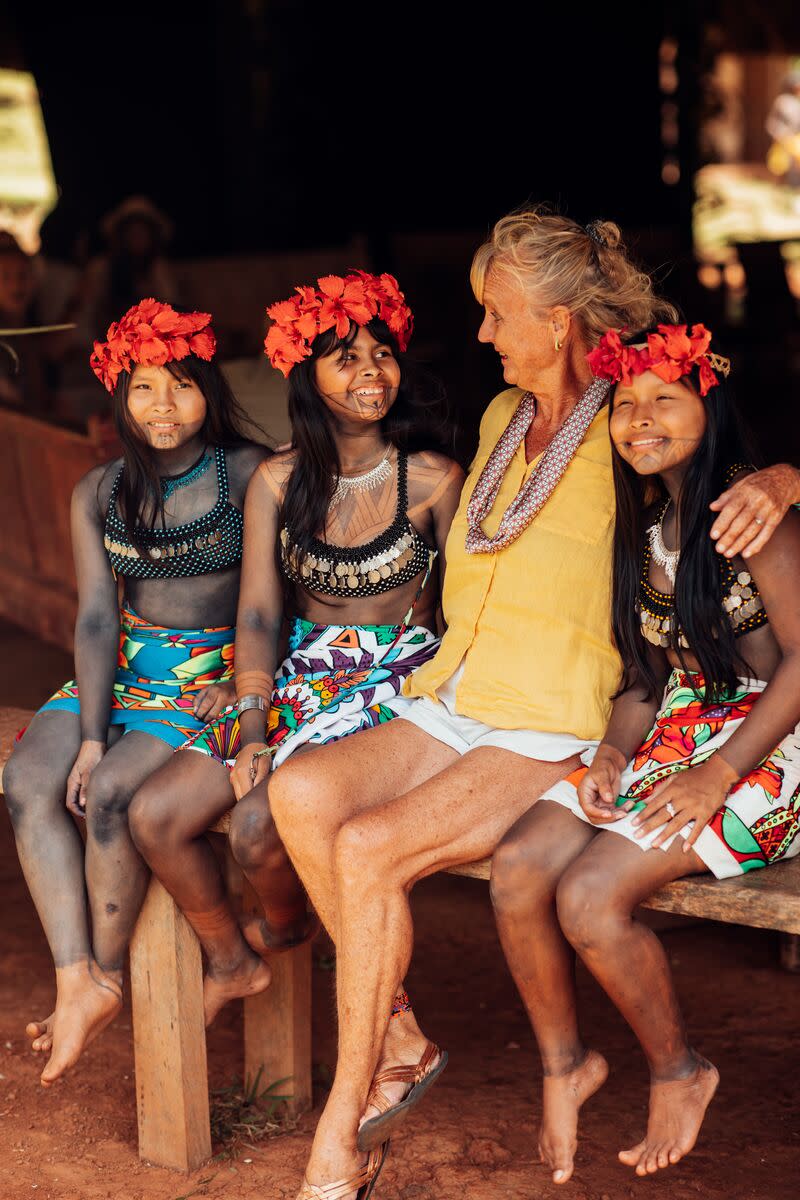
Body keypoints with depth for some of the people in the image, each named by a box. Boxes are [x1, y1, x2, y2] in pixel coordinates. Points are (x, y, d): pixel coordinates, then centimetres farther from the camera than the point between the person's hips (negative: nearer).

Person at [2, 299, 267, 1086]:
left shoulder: (249, 474, -5)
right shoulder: (100, 493, 7)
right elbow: (95, 617, 0)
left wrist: (242, 684, -16)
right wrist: (90, 733, -10)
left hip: (214, 673, -5)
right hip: (121, 671, 5)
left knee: (110, 793, -27)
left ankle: (109, 971, -7)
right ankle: (76, 982, -22)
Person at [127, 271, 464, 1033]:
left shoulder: (434, 480, -6)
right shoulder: (278, 483, 4)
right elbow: (258, 615, 1)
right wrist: (251, 733, -11)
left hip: (398, 684, -4)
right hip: (302, 678, 5)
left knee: (260, 824, -26)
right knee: (155, 814, -11)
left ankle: (286, 927, 12)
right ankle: (232, 963, 14)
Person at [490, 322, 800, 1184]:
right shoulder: (643, 522, 14)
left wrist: (718, 775, -20)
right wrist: (614, 752, -3)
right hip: (670, 736, 7)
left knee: (591, 893, -24)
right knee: (518, 867, -14)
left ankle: (678, 1071, 2)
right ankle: (563, 1064, 8)